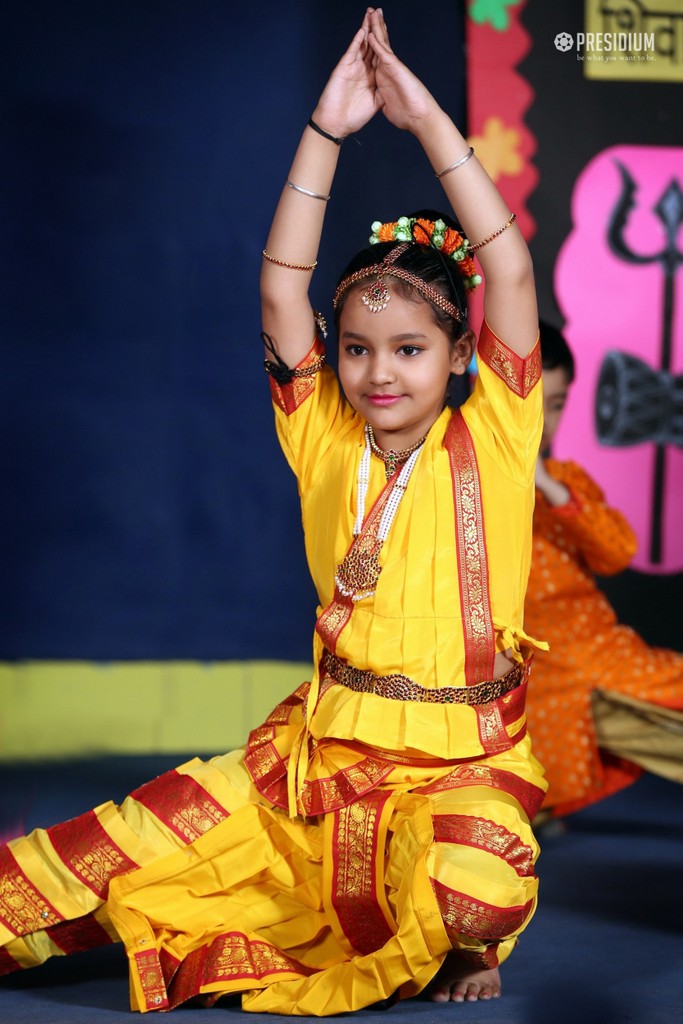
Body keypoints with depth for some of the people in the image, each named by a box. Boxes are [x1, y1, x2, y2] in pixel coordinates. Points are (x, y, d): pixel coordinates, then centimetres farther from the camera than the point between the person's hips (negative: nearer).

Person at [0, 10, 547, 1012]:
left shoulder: (492, 441, -4)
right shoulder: (327, 441, 4)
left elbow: (511, 271, -14)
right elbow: (281, 289, -4)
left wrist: (428, 119, -14)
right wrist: (326, 130, -9)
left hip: (459, 761, -3)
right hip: (324, 743, 3)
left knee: (467, 898, -32)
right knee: (133, 841, -7)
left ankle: (471, 941, 2)